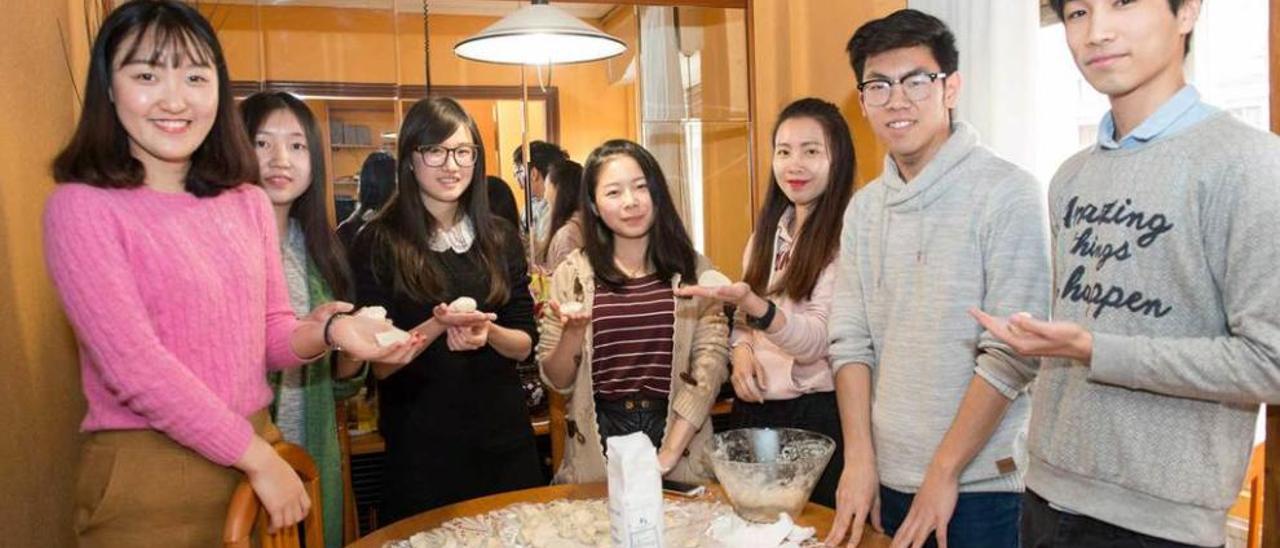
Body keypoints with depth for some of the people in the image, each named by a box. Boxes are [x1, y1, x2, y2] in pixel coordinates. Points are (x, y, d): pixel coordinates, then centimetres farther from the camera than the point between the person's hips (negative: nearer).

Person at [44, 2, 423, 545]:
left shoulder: (248, 202, 4)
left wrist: (328, 330, -14)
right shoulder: (82, 207, -12)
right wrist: (259, 459, -16)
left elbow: (272, 332, 7)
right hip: (147, 476, -5)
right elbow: (134, 365, -18)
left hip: (256, 451, 5)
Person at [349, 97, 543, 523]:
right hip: (420, 446, -3)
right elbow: (377, 364, -8)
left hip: (504, 439, 4)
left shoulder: (500, 237, 3)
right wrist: (437, 326, -24)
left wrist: (488, 333, -17)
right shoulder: (378, 243, -7)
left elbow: (526, 342, 3)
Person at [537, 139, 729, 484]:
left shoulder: (693, 270, -1)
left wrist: (668, 454, -14)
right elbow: (556, 381, 2)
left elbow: (710, 363, -7)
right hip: (597, 451, 1)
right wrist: (573, 333, -19)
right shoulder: (573, 274, 0)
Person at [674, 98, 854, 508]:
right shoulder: (769, 229, 9)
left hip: (816, 412, -6)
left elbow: (820, 341, -19)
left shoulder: (846, 236, -12)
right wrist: (740, 347, -5)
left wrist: (755, 307, -35)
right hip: (753, 404, 6)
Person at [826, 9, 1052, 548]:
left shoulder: (1008, 193, -11)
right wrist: (859, 458, -5)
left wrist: (944, 471, -13)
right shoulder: (863, 208, 4)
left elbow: (1011, 354, -15)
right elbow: (850, 340, 2)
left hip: (979, 484, -4)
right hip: (885, 481, 5)